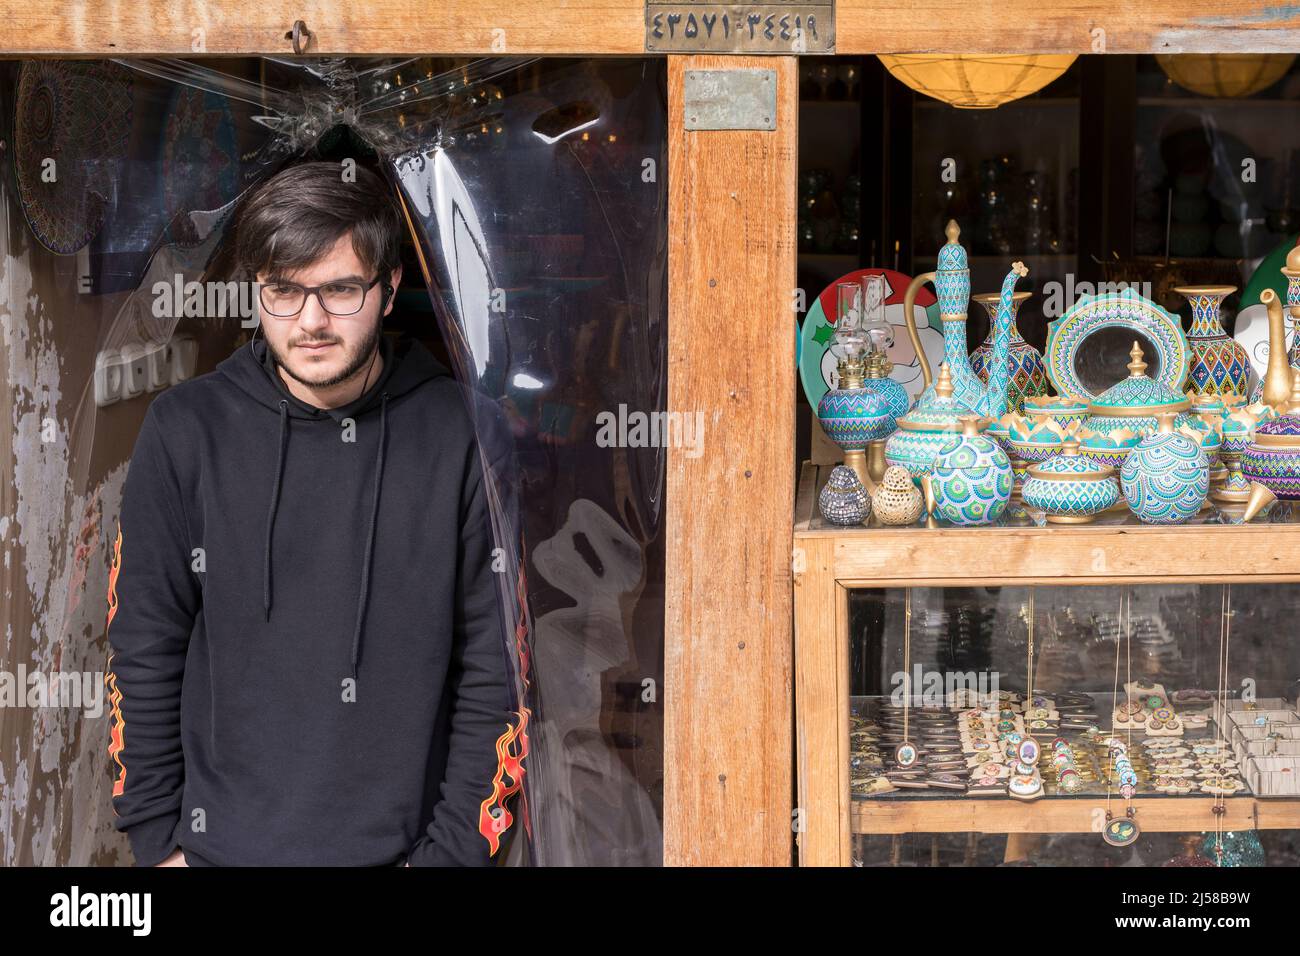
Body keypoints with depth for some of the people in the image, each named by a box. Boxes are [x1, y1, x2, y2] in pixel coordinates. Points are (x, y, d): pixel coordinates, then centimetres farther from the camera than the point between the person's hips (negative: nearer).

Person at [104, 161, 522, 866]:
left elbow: (494, 663, -4)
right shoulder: (185, 432, -4)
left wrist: (455, 847, -7)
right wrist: (156, 840, -1)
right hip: (223, 846, 1)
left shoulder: (460, 433, -6)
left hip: (407, 846, 0)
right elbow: (143, 654, 1)